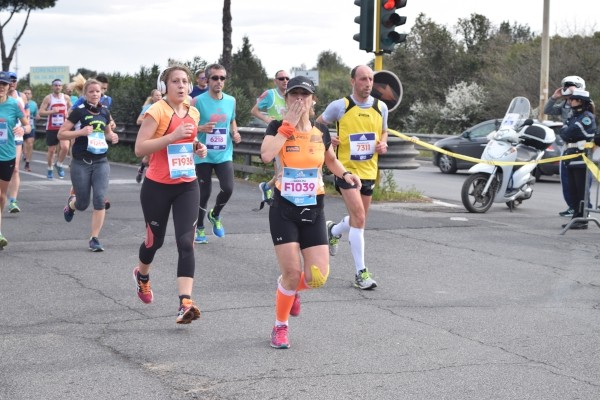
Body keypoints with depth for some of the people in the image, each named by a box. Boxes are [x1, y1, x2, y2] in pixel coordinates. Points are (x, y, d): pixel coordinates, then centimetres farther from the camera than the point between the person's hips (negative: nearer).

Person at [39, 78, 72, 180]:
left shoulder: (66, 98, 3)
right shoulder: (48, 98, -4)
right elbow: (41, 112, -7)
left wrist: (68, 114, -2)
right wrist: (52, 111, -21)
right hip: (51, 128, -1)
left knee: (65, 147, -19)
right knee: (51, 150, 7)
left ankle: (59, 165, 6)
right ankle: (50, 169, 25)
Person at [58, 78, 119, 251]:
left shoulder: (105, 112, 6)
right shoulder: (79, 112, -8)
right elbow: (61, 134, -9)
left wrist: (112, 136, 2)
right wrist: (81, 132, -22)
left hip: (101, 162, 3)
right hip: (81, 164, -3)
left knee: (99, 200, -12)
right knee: (83, 204, 4)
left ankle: (94, 238, -3)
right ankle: (71, 203, 42)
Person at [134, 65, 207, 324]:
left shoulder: (193, 113, 8)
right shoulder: (157, 110, -12)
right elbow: (139, 149, -19)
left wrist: (198, 148, 5)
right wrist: (173, 136, -26)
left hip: (187, 186, 4)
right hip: (157, 187, -4)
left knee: (186, 242, -11)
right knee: (155, 240, 12)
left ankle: (185, 304, -17)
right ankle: (142, 274, 47)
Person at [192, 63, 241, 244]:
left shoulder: (231, 101, 4)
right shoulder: (198, 101, -9)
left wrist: (235, 133, 1)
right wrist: (201, 128, -24)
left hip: (224, 154, 3)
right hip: (203, 155, -3)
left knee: (228, 188, -12)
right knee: (204, 193, 3)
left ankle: (215, 215, 19)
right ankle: (199, 228, 23)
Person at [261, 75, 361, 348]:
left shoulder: (321, 132, 4)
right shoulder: (278, 127, -5)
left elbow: (330, 160, 23)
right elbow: (266, 155, -26)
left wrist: (345, 174, 3)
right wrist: (289, 124, -20)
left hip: (313, 212, 3)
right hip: (284, 211, -3)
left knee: (317, 277, -5)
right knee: (292, 272, -9)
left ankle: (290, 288, 31)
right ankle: (280, 326, 16)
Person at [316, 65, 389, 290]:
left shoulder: (381, 107, 4)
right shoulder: (340, 106, -7)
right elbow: (318, 124, 7)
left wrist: (383, 144, -1)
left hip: (369, 171, 5)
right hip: (346, 169, -5)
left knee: (358, 219, 18)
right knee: (359, 217, -17)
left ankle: (333, 231, 53)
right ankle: (360, 273, -12)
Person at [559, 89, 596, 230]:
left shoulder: (587, 117, -9)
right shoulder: (574, 116, 19)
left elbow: (569, 133, -17)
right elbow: (563, 132, 13)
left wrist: (566, 134, 2)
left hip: (582, 158, -9)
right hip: (572, 158, 9)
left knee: (581, 190, -8)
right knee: (573, 190, 10)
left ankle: (582, 220, -7)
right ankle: (576, 218, 15)